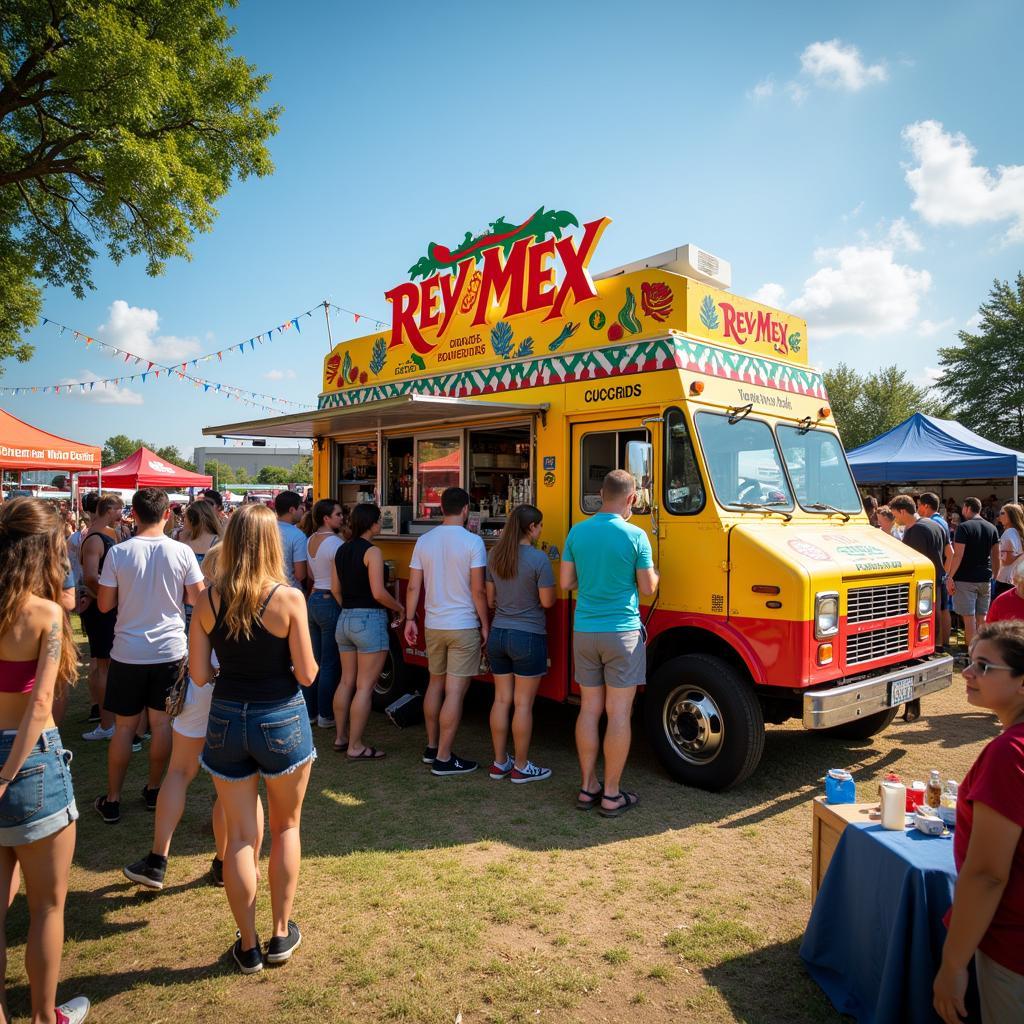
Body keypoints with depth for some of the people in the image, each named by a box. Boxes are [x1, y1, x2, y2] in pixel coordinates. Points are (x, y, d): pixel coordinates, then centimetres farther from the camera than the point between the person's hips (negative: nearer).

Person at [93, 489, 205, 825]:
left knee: (124, 726, 10)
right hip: (170, 650, 1)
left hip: (128, 652, -1)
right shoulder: (182, 552, -9)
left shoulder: (118, 553, -10)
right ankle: (154, 790, 25)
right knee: (162, 723, 13)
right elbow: (197, 599, -2)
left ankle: (112, 800, 20)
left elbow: (104, 605, -4)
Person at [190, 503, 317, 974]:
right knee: (286, 828, 19)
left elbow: (199, 674, -3)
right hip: (281, 720, -2)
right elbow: (306, 674, -12)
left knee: (240, 835, 13)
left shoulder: (208, 600, -5)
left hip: (226, 720, 2)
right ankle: (281, 934, 28)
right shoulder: (289, 598, -15)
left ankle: (248, 946, 24)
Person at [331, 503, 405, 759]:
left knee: (346, 681, 17)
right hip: (370, 620, -8)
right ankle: (355, 747, 4)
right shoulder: (372, 551, -14)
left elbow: (335, 589, 14)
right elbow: (378, 593, -19)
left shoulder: (341, 551, 9)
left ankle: (340, 737, 26)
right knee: (365, 686, -1)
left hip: (345, 620, 8)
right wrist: (400, 609, -4)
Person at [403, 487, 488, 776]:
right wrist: (485, 624, -3)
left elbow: (413, 586, 3)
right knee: (455, 692, -1)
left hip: (433, 626, 6)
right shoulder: (472, 541, -12)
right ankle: (443, 758, 4)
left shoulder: (424, 541, 3)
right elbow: (478, 590, -13)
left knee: (435, 684, 19)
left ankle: (431, 747, 29)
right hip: (463, 627, -6)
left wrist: (410, 619, 11)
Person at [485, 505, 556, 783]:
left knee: (501, 699, 13)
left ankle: (499, 763, 22)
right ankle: (521, 767, 14)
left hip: (498, 635, 6)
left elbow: (490, 599, 9)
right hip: (528, 637, -6)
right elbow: (547, 602, -11)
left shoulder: (495, 555, 3)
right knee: (523, 703, 4)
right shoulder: (538, 558, -15)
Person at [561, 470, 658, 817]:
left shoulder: (577, 532, 0)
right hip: (622, 633, -4)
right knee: (618, 713, 3)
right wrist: (653, 572, 15)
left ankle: (587, 788, 21)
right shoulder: (635, 535, -11)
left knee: (589, 708, 13)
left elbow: (566, 582, 5)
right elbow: (647, 589, -6)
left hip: (584, 632, 4)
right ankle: (611, 795, 10)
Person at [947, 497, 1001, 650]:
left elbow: (958, 555, -17)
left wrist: (950, 577, -13)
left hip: (965, 579, -6)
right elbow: (996, 556, 12)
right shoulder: (991, 528, 8)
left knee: (969, 618, -3)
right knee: (982, 617, 12)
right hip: (985, 579, 6)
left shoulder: (964, 527, -11)